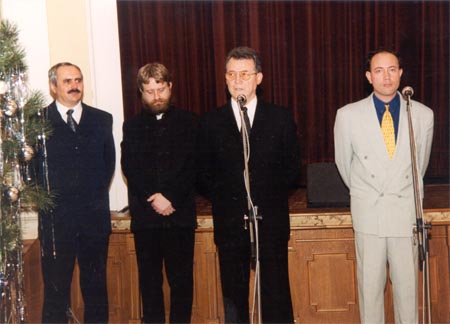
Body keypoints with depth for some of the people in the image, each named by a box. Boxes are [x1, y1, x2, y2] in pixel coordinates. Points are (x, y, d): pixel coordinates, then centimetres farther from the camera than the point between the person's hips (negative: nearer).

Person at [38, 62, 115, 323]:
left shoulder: (102, 119, 9)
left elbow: (109, 162, 11)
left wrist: (96, 193, 4)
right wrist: (46, 197, -3)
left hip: (95, 217, 3)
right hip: (56, 219, -2)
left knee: (96, 288, 11)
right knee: (56, 289, 4)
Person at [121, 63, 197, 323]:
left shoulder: (188, 122, 7)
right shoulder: (133, 126, 13)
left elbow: (193, 166, -2)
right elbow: (130, 168, 2)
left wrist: (170, 197, -13)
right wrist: (152, 199, -11)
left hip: (180, 212, -2)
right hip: (144, 215, 2)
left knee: (182, 280, 1)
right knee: (149, 280, 6)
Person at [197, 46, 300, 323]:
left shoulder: (281, 118, 5)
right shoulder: (211, 121, 6)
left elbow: (292, 168, 6)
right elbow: (204, 175, 7)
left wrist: (267, 196, -4)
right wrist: (224, 200, -5)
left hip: (271, 222, -1)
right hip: (229, 224, 1)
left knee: (276, 295, 2)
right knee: (234, 297, 7)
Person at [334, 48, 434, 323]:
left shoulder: (423, 115, -1)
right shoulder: (348, 115, -3)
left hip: (406, 211, 1)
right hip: (368, 212, 0)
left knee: (407, 284, 6)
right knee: (370, 284, 6)